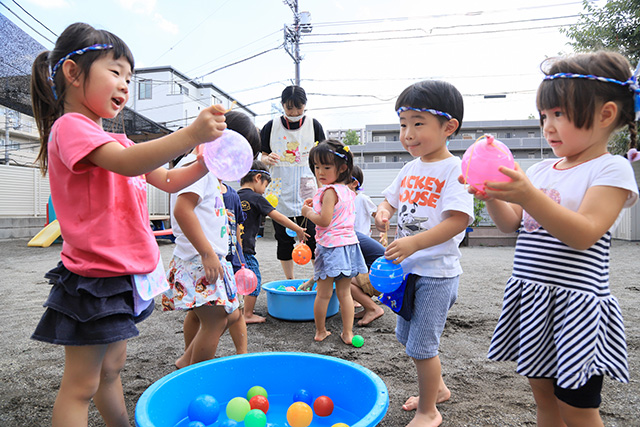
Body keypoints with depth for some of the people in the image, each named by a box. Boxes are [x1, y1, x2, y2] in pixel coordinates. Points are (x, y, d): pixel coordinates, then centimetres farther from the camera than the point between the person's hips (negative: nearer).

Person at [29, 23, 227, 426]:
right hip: (95, 277, -9)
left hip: (121, 274, 10)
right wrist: (191, 134, -41)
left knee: (113, 366, 22)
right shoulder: (70, 127, -14)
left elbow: (167, 180, 14)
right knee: (81, 383, 3)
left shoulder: (116, 140, 16)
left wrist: (206, 163, -2)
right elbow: (127, 163, -32)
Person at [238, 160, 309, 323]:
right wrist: (298, 230, -3)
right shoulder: (256, 198, -11)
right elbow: (278, 217, -11)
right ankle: (248, 315, 12)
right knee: (254, 280, 5)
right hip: (245, 247, -8)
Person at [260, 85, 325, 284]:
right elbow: (262, 155, 9)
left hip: (307, 192, -1)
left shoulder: (313, 125, 3)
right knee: (284, 239, 8)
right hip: (280, 193, 1)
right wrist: (268, 159, -13)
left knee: (312, 237, -4)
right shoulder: (271, 126, 4)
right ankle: (289, 281, 22)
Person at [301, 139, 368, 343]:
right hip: (349, 243, 8)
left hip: (331, 247, -8)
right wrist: (315, 206, 16)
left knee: (323, 294, 8)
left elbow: (324, 221, -21)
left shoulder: (329, 191, -15)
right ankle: (347, 333, 18)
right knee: (344, 293, 13)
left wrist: (307, 212, -5)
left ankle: (320, 332, 21)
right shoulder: (347, 191, 11)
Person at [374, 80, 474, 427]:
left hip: (436, 271, -8)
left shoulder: (454, 169, -15)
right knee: (407, 336, 21)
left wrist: (414, 243, -31)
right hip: (408, 268, 9)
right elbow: (391, 199, 19)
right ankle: (437, 387, 45)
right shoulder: (410, 169, 8)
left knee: (421, 345, 1)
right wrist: (383, 212, -5)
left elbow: (459, 220, -24)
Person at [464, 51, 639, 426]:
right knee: (544, 393, 19)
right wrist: (492, 196, -10)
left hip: (575, 302, -6)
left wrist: (529, 196, -32)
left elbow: (583, 234, -21)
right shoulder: (542, 169, 10)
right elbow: (511, 223, 8)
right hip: (531, 297, 6)